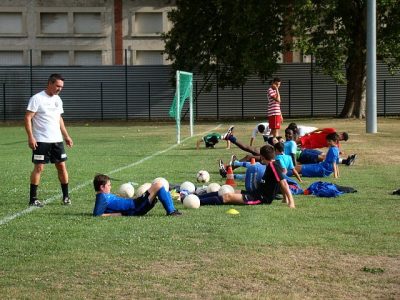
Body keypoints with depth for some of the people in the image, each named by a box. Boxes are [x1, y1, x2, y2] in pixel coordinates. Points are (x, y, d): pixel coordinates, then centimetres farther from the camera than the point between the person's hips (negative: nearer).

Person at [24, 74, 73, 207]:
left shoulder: (57, 99, 12)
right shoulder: (37, 98, -10)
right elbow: (28, 118, -12)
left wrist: (66, 136, 17)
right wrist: (30, 137, -19)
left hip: (57, 140, 6)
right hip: (41, 141, -6)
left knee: (62, 166, 4)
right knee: (39, 167, -5)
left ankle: (66, 196, 13)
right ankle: (33, 199, 1)